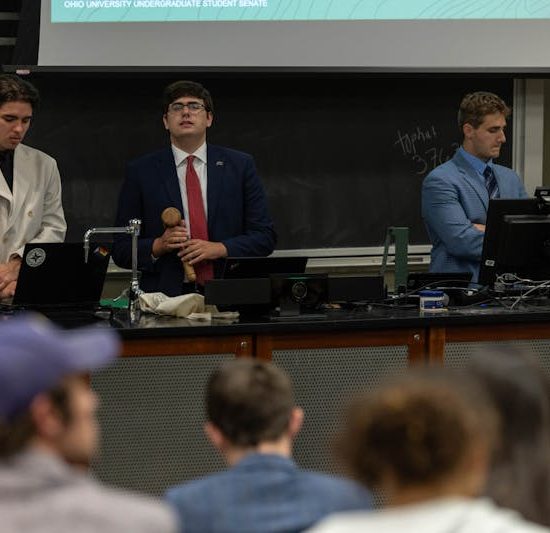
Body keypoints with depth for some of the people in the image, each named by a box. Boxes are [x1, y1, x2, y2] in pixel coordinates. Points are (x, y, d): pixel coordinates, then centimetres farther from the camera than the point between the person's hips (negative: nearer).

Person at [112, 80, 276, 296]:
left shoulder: (240, 166, 12)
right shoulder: (141, 172, 9)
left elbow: (265, 236, 9)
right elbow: (121, 250, 9)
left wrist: (219, 249, -7)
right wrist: (158, 246, -9)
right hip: (166, 298, -1)